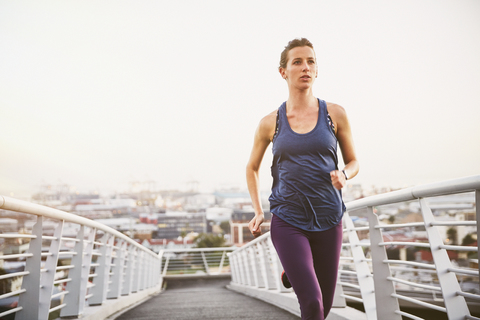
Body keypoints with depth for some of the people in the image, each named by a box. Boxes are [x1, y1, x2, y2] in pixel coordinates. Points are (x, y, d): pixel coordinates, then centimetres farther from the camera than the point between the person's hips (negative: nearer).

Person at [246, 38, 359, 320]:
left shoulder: (335, 114, 2)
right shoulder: (270, 123, 1)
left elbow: (353, 162, 11)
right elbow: (252, 168, 16)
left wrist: (344, 175, -12)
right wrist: (258, 212, 6)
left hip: (328, 219, 2)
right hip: (287, 221, -2)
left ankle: (294, 273, 41)